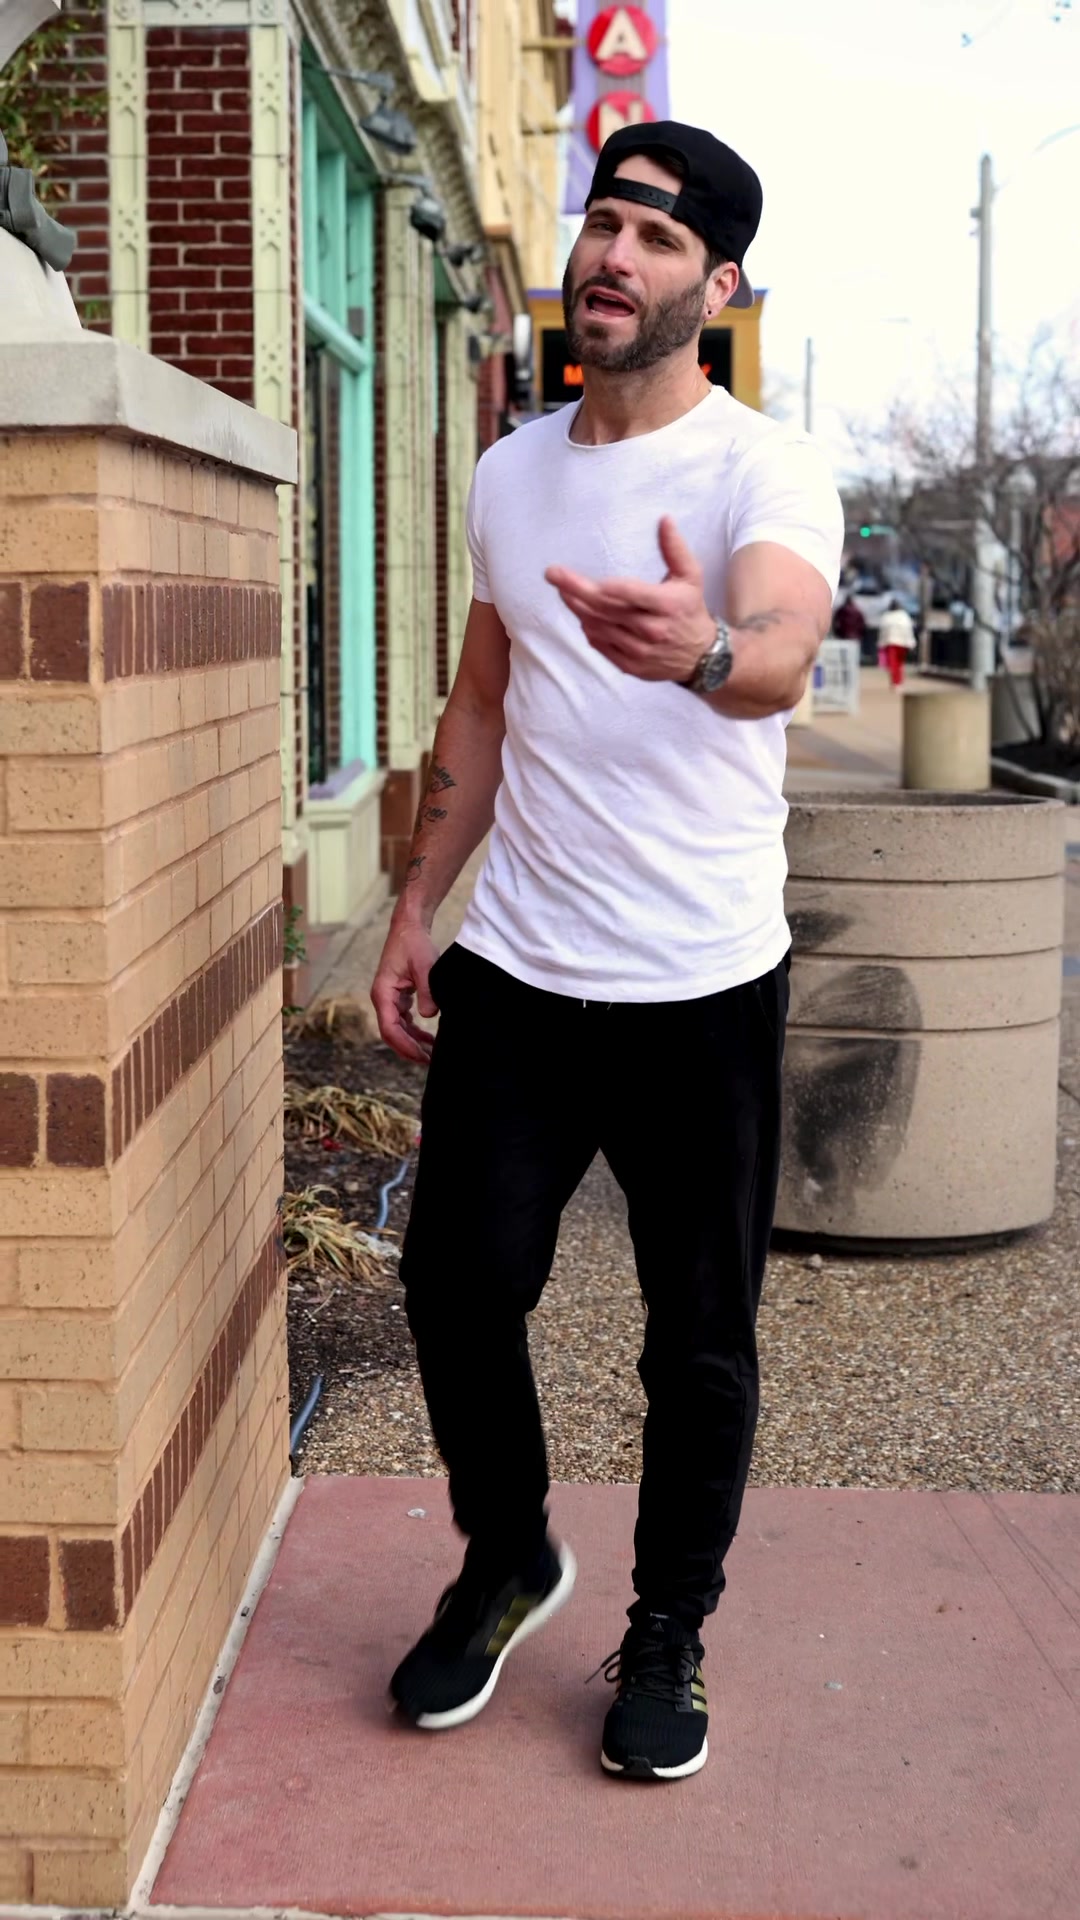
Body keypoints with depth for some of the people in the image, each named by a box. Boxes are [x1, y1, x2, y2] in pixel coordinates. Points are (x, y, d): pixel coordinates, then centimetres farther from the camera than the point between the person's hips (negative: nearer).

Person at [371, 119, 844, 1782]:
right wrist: (416, 909, 12)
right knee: (458, 1280, 5)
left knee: (701, 1337, 6)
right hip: (514, 972, 4)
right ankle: (508, 1560, 31)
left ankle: (667, 1637, 27)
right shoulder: (508, 475, 9)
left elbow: (781, 654, -32)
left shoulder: (765, 470, -10)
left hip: (703, 988, -4)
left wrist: (699, 649, -56)